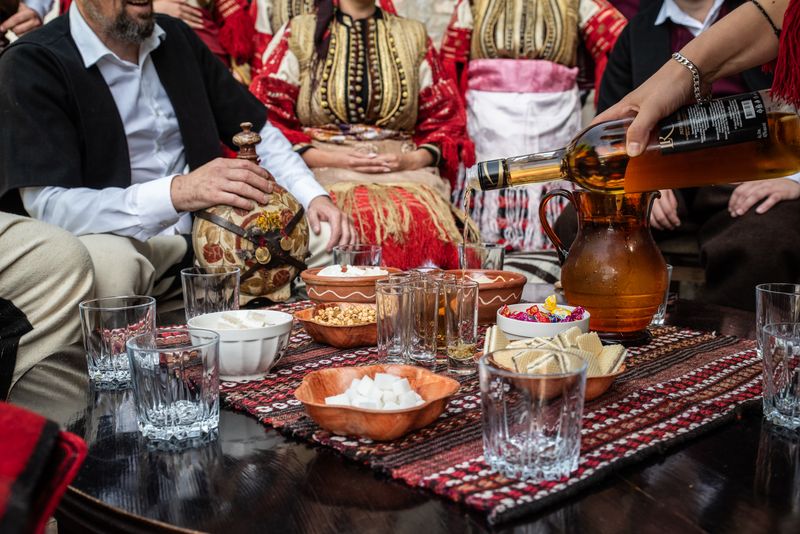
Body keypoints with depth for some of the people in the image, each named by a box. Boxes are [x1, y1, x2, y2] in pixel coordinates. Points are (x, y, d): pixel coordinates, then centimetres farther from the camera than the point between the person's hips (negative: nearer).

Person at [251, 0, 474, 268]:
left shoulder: (414, 36, 18)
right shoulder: (298, 34, 12)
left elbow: (443, 119, 15)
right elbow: (270, 120, 4)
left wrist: (414, 160, -6)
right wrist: (333, 158, -10)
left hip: (404, 171, 2)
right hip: (324, 168, -2)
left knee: (423, 217, -32)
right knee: (364, 219, -35)